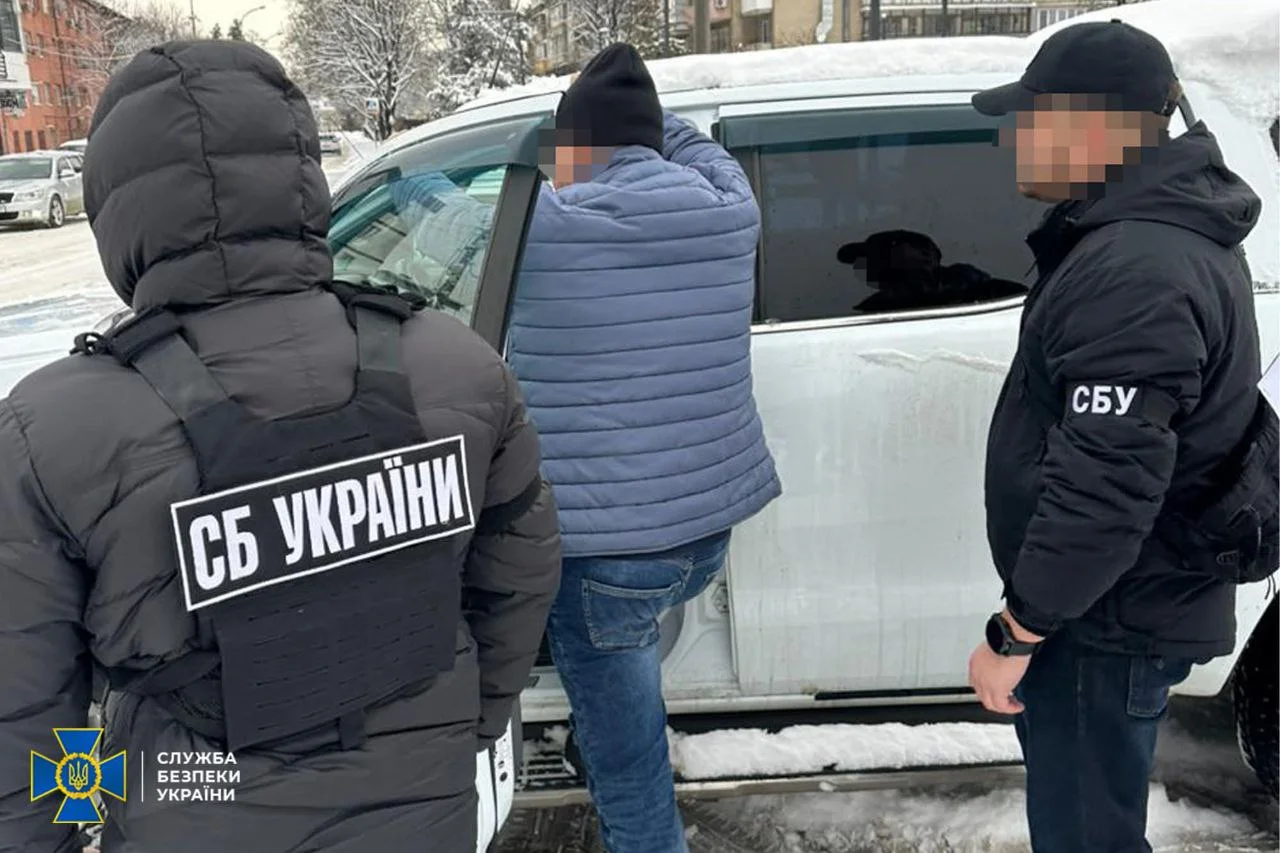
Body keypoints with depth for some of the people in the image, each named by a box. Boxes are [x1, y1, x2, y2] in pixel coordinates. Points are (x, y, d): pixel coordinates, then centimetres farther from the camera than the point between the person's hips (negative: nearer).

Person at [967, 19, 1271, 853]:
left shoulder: (1136, 272, -28)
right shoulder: (1165, 231, 8)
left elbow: (1104, 489, -30)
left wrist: (1013, 633, -20)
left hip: (1108, 620, -10)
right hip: (1120, 602, 10)